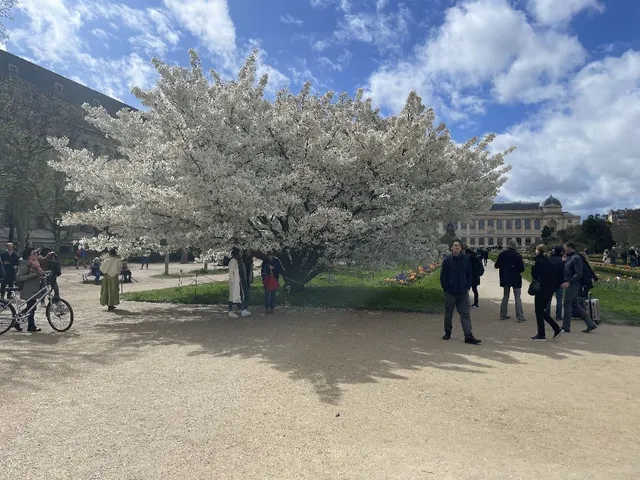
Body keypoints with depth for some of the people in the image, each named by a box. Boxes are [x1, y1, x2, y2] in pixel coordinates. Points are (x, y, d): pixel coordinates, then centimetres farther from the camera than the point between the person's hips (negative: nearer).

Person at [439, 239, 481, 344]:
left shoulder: (466, 259, 3)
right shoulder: (447, 260, -2)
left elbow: (470, 275, 9)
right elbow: (443, 276, 1)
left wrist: (467, 287, 1)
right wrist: (446, 288, -4)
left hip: (463, 292, 1)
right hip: (450, 292, -1)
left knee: (465, 314, -2)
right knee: (448, 314, 10)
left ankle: (468, 336, -2)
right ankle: (447, 333, 26)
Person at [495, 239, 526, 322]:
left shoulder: (502, 254, -6)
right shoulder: (518, 255, -15)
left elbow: (496, 265, 0)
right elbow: (522, 268, -15)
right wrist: (522, 262, 5)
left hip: (505, 279, 3)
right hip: (516, 279, -3)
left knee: (505, 296, 16)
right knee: (518, 298, 3)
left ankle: (503, 315, 19)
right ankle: (520, 317, 2)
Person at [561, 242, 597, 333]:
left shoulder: (576, 258, -14)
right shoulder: (569, 257, 15)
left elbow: (579, 273, -21)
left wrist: (569, 282, -27)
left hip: (573, 284, -10)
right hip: (571, 284, 10)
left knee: (566, 304, -4)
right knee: (575, 305, 12)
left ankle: (566, 327, 3)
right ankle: (590, 324, 16)